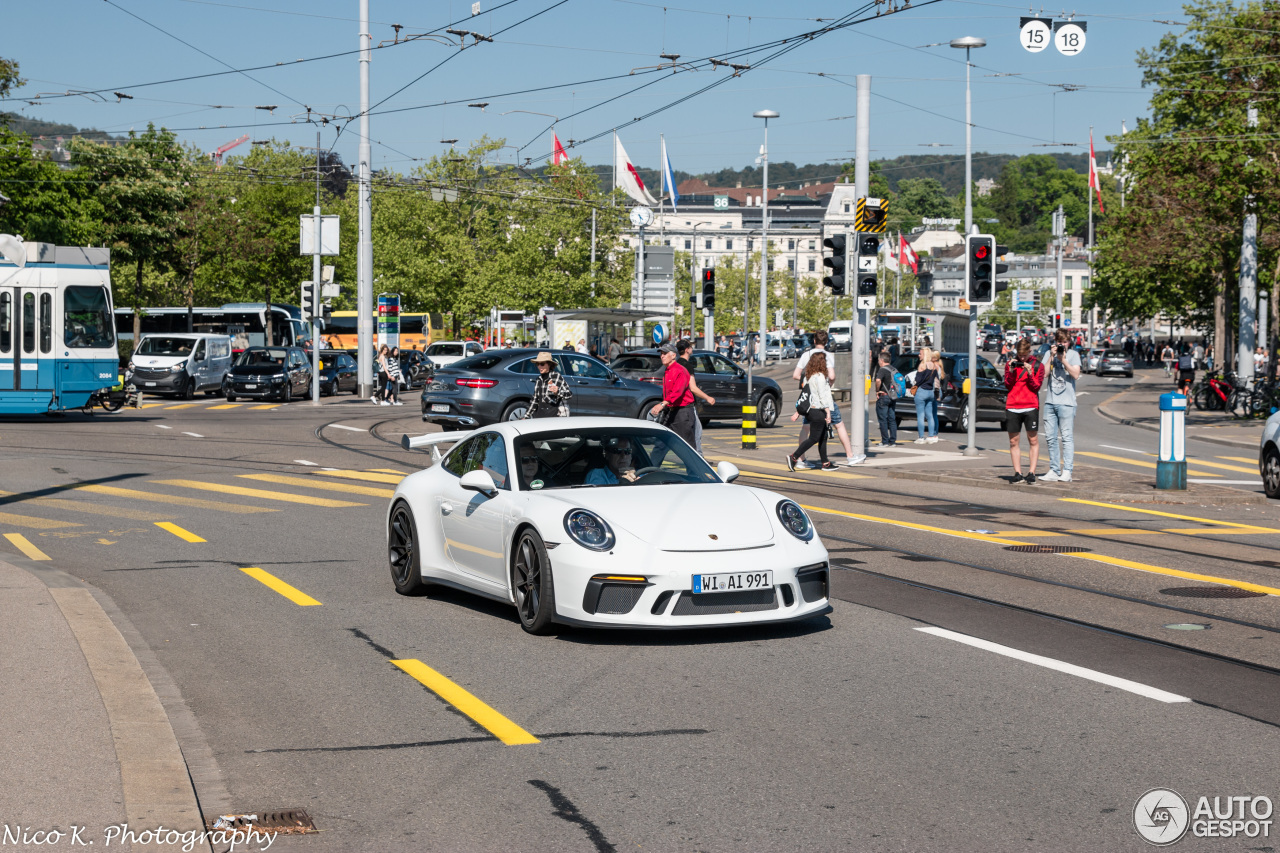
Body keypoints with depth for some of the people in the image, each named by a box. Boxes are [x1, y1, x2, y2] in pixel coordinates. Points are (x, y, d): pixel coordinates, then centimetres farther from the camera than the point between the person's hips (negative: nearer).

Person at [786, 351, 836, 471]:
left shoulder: (808, 376, 11)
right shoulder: (819, 376, -15)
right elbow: (823, 396, -18)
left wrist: (798, 412, 18)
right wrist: (828, 413, -18)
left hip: (810, 410, 9)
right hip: (818, 411, -9)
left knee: (823, 437, 15)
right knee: (814, 438, -6)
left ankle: (825, 463, 18)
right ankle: (793, 457, -12)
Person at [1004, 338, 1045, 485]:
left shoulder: (1037, 366, 5)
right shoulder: (1010, 364, 12)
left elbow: (1037, 386, -1)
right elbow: (1007, 385, 6)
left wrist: (1030, 374, -14)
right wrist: (1011, 371, -8)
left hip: (1030, 407, -2)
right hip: (1012, 406, 2)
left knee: (1033, 440, -2)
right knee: (1014, 441, 3)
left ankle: (1031, 473, 1)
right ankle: (1017, 474, 8)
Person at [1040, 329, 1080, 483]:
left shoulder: (1073, 355, 3)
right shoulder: (1048, 354, 12)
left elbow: (1076, 374, -8)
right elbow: (1044, 373, 1)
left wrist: (1063, 360, -12)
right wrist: (1052, 357, -5)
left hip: (1066, 402, -4)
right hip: (1050, 401, 4)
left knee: (1067, 437, -6)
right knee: (1051, 437, 5)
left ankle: (1066, 472, -6)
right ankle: (1054, 471, 12)